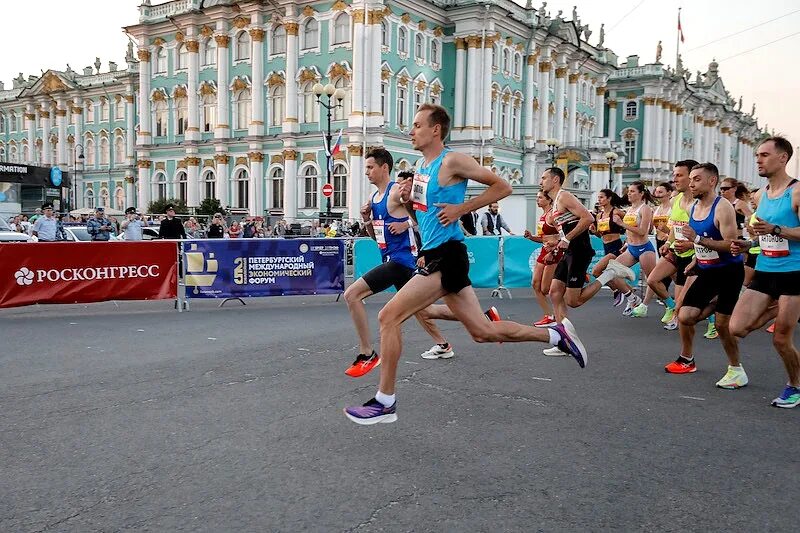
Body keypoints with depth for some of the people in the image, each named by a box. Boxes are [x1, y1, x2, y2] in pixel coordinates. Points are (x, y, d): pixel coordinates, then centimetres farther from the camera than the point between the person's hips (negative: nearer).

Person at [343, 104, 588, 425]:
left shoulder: (452, 161, -10)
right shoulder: (422, 167, 16)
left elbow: (502, 187, -9)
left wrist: (460, 208, -14)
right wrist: (408, 199, 5)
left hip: (446, 256, -10)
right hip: (434, 256, 10)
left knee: (389, 317, -11)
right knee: (483, 332, 13)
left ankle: (384, 402, -1)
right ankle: (557, 334, 25)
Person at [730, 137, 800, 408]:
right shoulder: (759, 196, 10)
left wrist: (775, 229, -30)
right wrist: (746, 244, 4)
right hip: (764, 271, 6)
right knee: (737, 328, -4)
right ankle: (777, 309, 22)